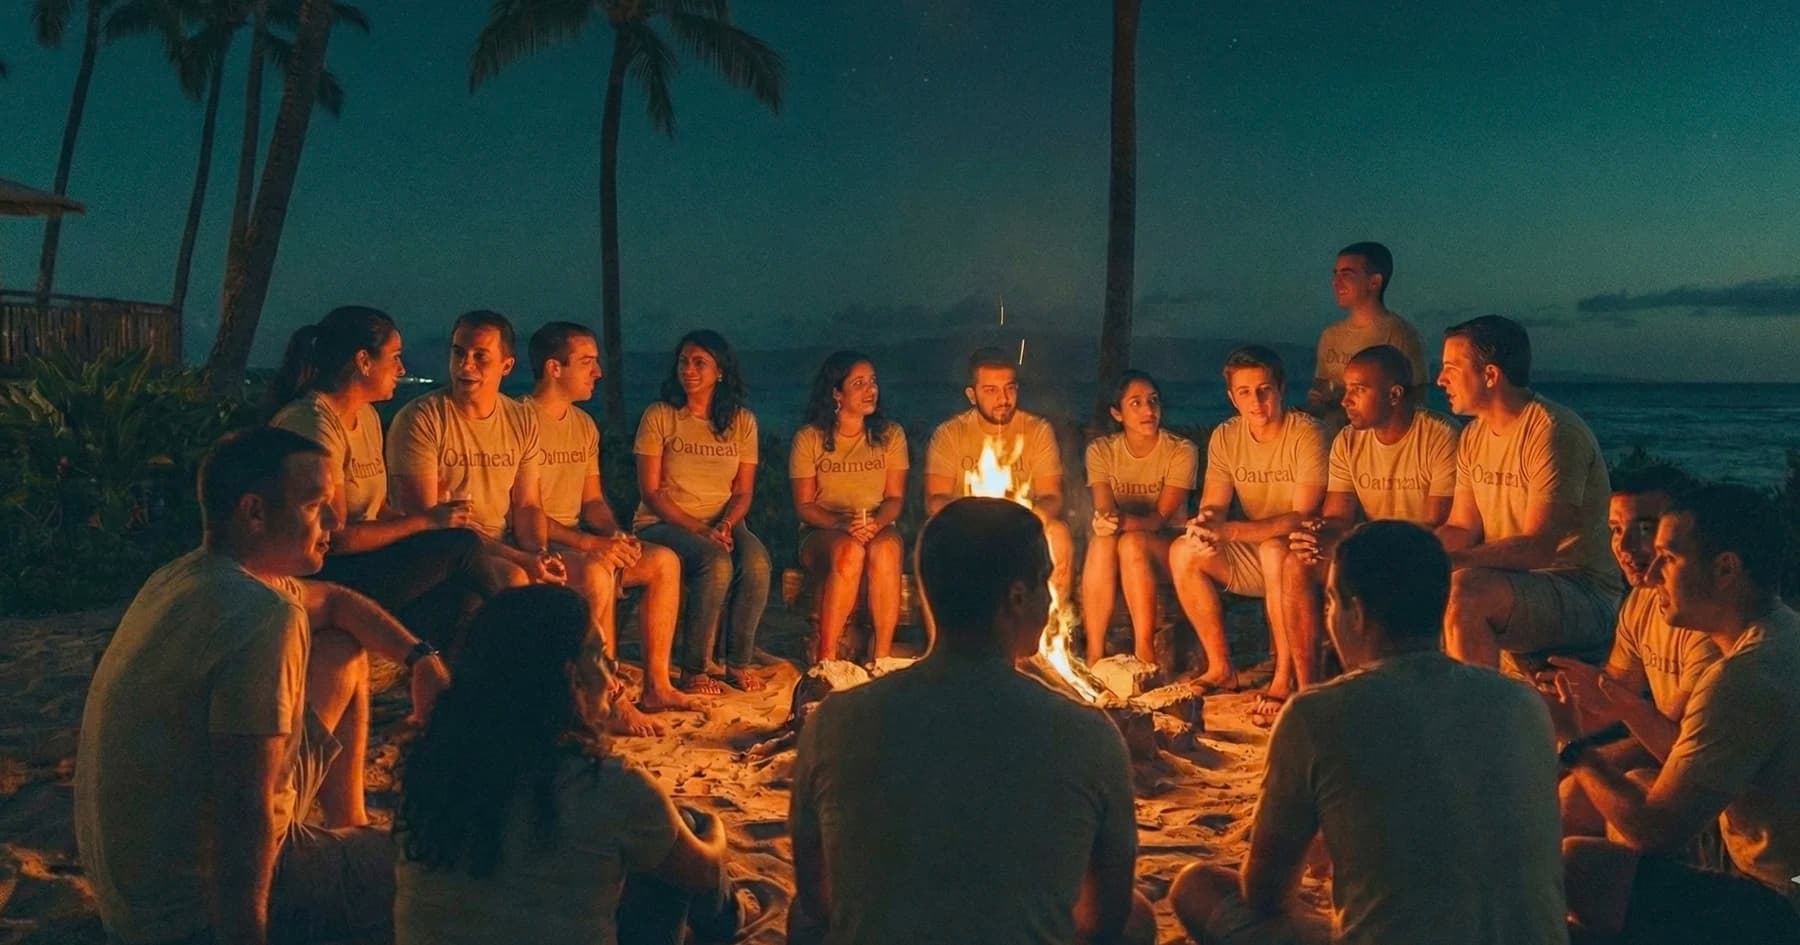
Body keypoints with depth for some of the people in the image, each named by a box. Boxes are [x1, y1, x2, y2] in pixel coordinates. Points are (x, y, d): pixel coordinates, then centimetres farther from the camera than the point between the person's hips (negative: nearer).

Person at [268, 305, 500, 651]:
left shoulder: (367, 416, 12)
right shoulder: (312, 422, -17)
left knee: (460, 600, -16)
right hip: (317, 580, -9)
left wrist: (436, 519, -5)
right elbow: (334, 537, -21)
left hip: (360, 564, 9)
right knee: (461, 545, -16)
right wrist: (425, 521, -14)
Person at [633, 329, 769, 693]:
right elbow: (650, 491, -6)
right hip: (664, 523, -3)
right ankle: (696, 668, -18)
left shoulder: (742, 421, 8)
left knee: (756, 562, -30)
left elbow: (744, 491, 7)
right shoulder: (659, 416, -2)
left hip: (722, 523, 3)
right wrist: (699, 529, -16)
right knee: (717, 563, -34)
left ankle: (739, 663, -14)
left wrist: (725, 524, -15)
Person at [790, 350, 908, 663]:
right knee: (849, 550, -38)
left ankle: (881, 657, -33)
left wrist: (877, 523, -19)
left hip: (878, 529, 2)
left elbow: (895, 498, 3)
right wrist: (841, 523, -20)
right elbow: (804, 505, -1)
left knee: (885, 550, -36)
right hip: (822, 532, -1)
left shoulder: (891, 435, 7)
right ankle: (826, 659, -33)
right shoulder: (809, 438, 1)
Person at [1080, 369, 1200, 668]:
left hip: (1167, 545, -2)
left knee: (1132, 542, -35)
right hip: (1121, 539, 2)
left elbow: (1161, 517, -19)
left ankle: (1144, 650, -26)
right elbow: (1104, 510, -14)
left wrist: (1124, 521, -40)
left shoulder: (1181, 451, -10)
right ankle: (1094, 654, -31)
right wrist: (1106, 522, -40)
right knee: (1102, 541, -33)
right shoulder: (1101, 450, -3)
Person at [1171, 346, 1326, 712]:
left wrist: (1230, 531, -35)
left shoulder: (1306, 434, -18)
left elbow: (1303, 517, -24)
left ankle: (1284, 679, -27)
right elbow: (1212, 506, -3)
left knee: (1274, 549, -37)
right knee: (1183, 552, -15)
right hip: (1253, 557, 6)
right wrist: (1205, 524, -30)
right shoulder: (1225, 437, 0)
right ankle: (1221, 668, -4)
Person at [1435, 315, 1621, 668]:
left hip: (1584, 598, -8)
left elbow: (1539, 548, -23)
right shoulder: (1474, 435, 11)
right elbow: (1461, 530, 10)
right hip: (1511, 583, 8)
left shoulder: (1554, 431, -16)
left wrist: (1447, 560, -31)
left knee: (1464, 590, -33)